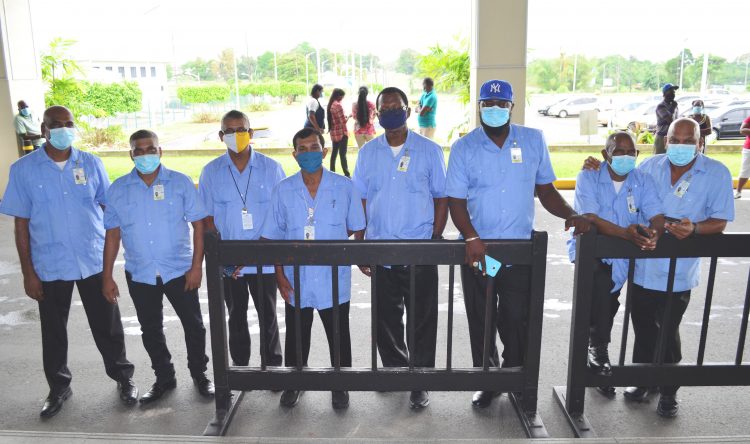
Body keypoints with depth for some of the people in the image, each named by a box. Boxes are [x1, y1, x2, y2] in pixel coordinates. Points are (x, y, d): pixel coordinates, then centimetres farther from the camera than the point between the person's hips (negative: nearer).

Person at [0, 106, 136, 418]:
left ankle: (123, 377, 29)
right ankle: (58, 387, 34)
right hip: (50, 266, 0)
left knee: (107, 325, 10)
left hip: (95, 261, 0)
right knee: (53, 331, 14)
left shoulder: (91, 164, -1)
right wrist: (28, 272, -3)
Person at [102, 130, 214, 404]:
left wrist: (197, 266, -10)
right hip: (140, 275, 2)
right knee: (151, 331, 14)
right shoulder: (118, 189, 2)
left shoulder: (180, 183, -4)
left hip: (179, 270, -2)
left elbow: (198, 224, -4)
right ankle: (164, 378, 33)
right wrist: (107, 276, 2)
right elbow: (112, 234, 4)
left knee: (193, 325, 6)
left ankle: (199, 374, 27)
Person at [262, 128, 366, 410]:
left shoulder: (344, 187, -5)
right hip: (296, 281, 2)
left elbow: (356, 228, 5)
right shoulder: (283, 191, -1)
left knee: (339, 336, 13)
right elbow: (275, 236, 2)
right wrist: (280, 275, -2)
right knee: (296, 336, 16)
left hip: (334, 280, -1)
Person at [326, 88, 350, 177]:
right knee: (343, 154, -7)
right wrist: (348, 116, 2)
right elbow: (343, 121, -15)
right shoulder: (338, 105, -17)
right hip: (341, 133, -8)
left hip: (334, 133, 8)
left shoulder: (330, 105, 9)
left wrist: (344, 116, 11)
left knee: (334, 153, 14)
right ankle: (346, 174, -4)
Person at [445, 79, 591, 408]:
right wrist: (471, 237, -20)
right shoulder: (464, 147, -2)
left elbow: (546, 190, 8)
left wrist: (571, 215, -10)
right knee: (481, 322, 12)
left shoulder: (533, 141, 3)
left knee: (517, 321, 5)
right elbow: (456, 200, -5)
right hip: (478, 251, 0)